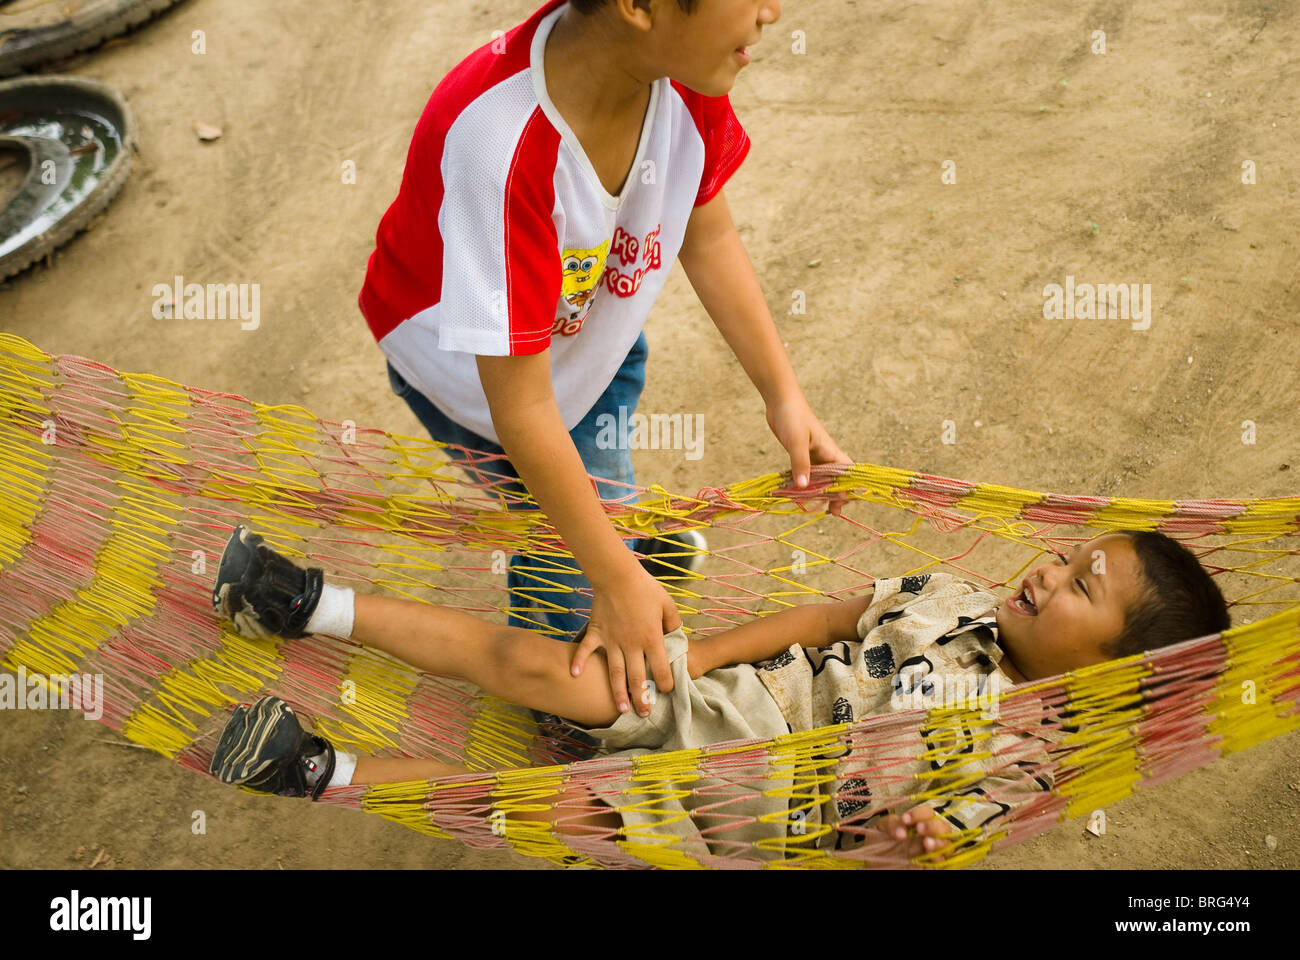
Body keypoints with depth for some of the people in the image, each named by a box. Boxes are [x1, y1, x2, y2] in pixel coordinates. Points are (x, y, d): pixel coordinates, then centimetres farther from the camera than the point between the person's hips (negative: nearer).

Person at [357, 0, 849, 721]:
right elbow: (523, 408, -38)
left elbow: (709, 238, -7)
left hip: (597, 312, 5)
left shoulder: (685, 73, -27)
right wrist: (618, 581, -28)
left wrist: (785, 397, -7)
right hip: (467, 358, -5)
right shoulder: (501, 147, -47)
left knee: (597, 479, 27)